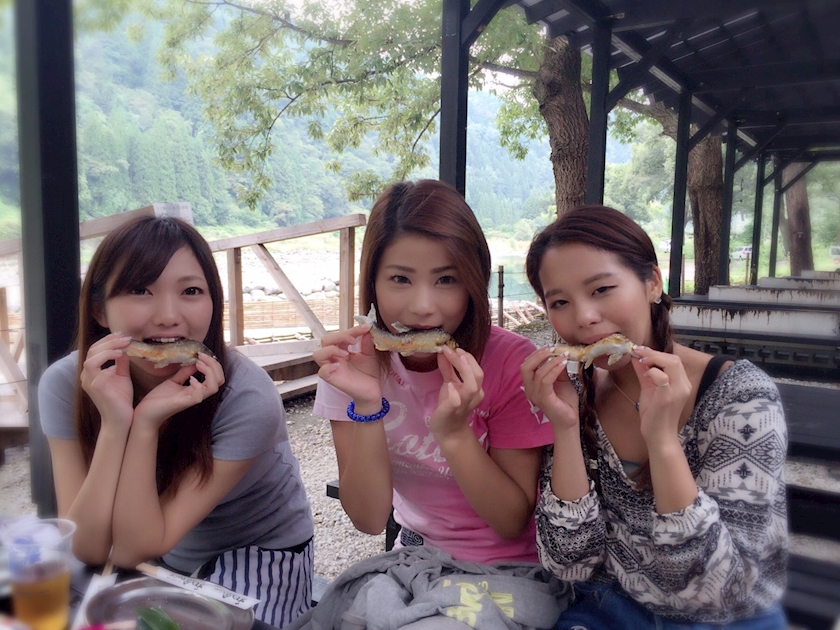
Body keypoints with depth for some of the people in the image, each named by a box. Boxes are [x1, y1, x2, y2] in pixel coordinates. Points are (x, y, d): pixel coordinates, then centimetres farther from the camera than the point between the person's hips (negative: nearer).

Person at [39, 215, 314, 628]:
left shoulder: (248, 400, -30)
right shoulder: (66, 385, -19)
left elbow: (133, 551, -25)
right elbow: (88, 549, -22)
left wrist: (146, 425, -37)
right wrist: (115, 423, -34)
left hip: (259, 557, -3)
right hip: (157, 558, 4)